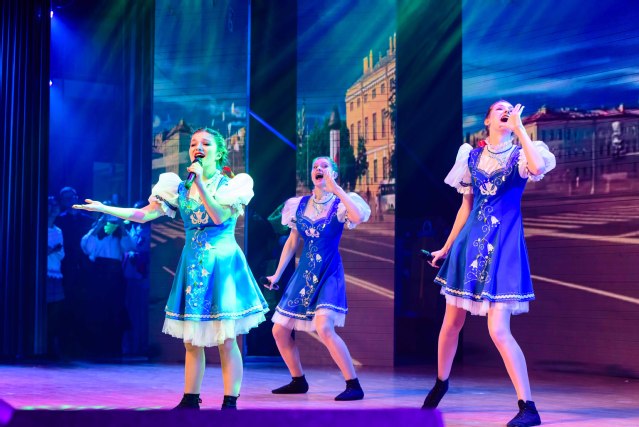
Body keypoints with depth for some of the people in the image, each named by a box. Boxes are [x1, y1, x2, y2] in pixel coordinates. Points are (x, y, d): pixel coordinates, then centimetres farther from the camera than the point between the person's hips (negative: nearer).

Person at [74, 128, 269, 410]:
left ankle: (230, 402, 1)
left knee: (226, 341, -4)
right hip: (193, 267, 4)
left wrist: (200, 183, -19)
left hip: (223, 265, -4)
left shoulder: (230, 185, -2)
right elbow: (143, 215, 5)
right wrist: (104, 208, -3)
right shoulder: (180, 188, 8)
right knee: (191, 341, 7)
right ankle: (190, 400, 15)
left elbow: (219, 217, -19)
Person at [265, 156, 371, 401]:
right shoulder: (299, 205, 8)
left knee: (324, 328, -25)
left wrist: (335, 188, -25)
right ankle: (298, 381, 25)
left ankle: (354, 385, -16)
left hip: (329, 273, -6)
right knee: (279, 330, 5)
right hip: (304, 273, 6)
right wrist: (277, 275, 13)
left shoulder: (340, 204, -6)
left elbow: (359, 217, -29)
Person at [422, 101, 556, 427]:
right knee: (451, 323, 12)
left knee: (498, 330, -15)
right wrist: (446, 247, 19)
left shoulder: (519, 155, -3)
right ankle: (441, 382, 37)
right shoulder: (472, 156, 9)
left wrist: (518, 127, -20)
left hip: (503, 244, -4)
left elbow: (538, 168, -29)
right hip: (470, 242, 4)